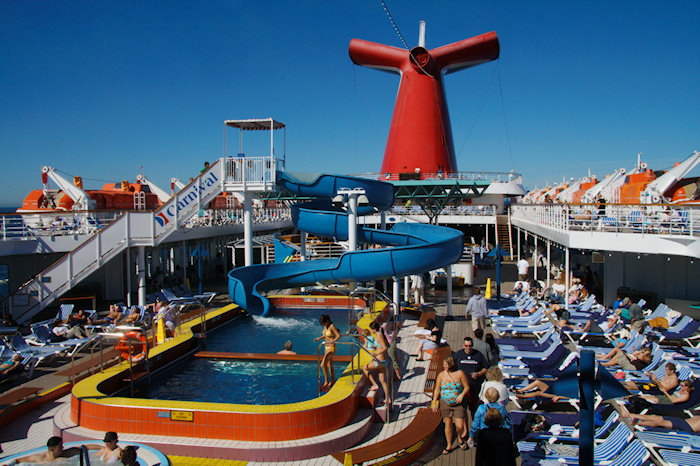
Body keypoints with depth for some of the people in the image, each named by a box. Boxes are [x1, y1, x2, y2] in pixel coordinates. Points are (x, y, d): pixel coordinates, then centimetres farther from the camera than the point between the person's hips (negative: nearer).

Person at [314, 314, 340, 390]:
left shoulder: (332, 326, -19)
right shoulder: (325, 327, 5)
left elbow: (339, 335, -23)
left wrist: (333, 341, -38)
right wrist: (319, 338, 11)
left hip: (331, 348, -9)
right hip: (326, 347, 9)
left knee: (323, 365, -17)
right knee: (330, 365, 18)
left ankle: (326, 382, -5)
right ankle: (333, 381, 32)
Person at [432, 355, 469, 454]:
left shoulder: (460, 373, -8)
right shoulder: (441, 375, -2)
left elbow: (467, 387, -2)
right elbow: (437, 389, 3)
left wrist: (462, 395, -20)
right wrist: (434, 403, -1)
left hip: (458, 404, -2)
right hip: (445, 404, 2)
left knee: (459, 426, -4)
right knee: (448, 424, 7)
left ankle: (460, 438, 30)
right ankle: (449, 446, 24)